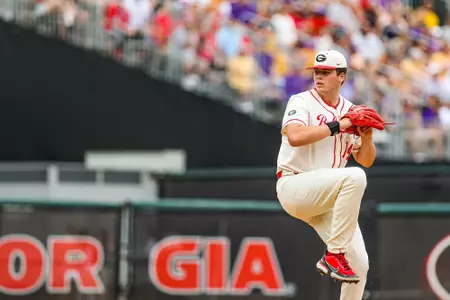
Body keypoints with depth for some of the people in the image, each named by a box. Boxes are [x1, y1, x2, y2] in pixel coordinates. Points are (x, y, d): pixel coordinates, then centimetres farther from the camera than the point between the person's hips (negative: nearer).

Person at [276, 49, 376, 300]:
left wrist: (367, 136, -5)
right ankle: (333, 255, -27)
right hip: (294, 186, -6)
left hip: (328, 200, 6)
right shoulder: (302, 102, -4)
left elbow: (366, 161, 15)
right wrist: (337, 125, -21)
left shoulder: (350, 111, 14)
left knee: (359, 264, -5)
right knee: (355, 177, -33)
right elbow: (295, 137, -24)